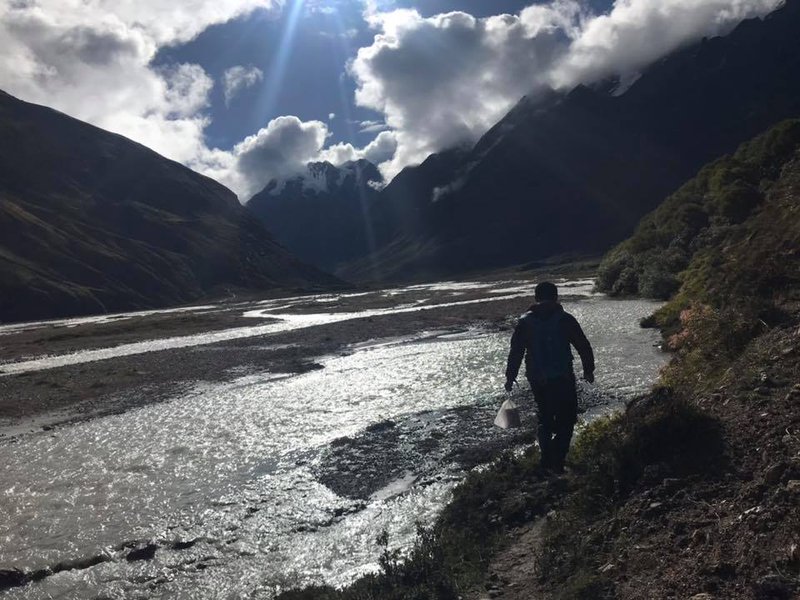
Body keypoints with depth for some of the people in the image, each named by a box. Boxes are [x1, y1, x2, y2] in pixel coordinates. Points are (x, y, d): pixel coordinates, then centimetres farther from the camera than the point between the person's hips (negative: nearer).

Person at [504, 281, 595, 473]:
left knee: (545, 417, 18)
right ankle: (557, 460, -8)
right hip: (562, 378, -3)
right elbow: (583, 346, -1)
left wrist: (510, 377, 11)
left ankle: (547, 459, 19)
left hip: (536, 379, 3)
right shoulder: (565, 320, -6)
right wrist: (588, 370, 12)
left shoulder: (525, 322, 1)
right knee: (566, 419, 5)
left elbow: (515, 351, 3)